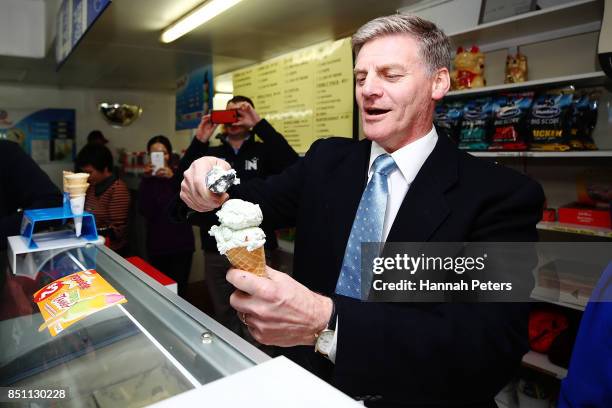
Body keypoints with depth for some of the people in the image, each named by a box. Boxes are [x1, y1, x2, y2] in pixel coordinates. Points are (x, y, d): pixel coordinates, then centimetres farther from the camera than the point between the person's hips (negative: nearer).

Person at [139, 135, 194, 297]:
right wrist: (148, 180, -18)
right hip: (157, 245, 2)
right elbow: (146, 212, -10)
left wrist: (173, 178, -25)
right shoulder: (148, 180, 6)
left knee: (178, 292, -4)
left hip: (181, 244, -2)